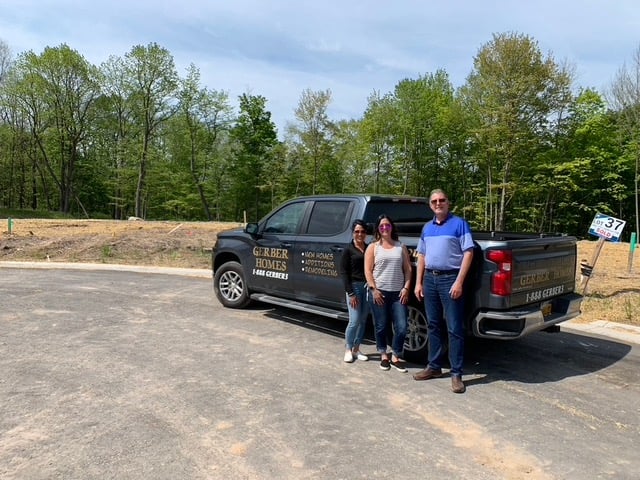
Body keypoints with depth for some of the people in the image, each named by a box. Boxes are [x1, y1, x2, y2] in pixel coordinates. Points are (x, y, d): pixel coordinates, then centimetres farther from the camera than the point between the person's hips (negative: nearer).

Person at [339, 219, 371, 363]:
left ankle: (356, 349, 23)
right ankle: (348, 349, 13)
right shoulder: (348, 250, -3)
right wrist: (350, 293, -11)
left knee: (363, 320, 9)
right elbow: (343, 272, -5)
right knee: (355, 320, -5)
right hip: (354, 286, -4)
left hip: (368, 287, 4)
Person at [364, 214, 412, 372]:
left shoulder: (401, 247, 12)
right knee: (381, 327, 5)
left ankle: (396, 357, 14)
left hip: (398, 293, 2)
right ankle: (383, 355, 23)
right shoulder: (373, 247, 5)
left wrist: (406, 288, -1)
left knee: (401, 327, -3)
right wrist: (374, 289, -11)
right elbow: (368, 270, -2)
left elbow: (408, 269, 9)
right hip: (378, 292, -2)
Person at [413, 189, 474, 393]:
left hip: (450, 278, -6)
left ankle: (456, 374, 4)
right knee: (433, 325, 12)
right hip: (430, 279, 6)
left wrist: (459, 282, -16)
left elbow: (468, 253, -9)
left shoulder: (459, 224, -4)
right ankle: (434, 366, 24)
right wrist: (418, 283, 11)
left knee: (454, 328, -2)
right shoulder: (427, 227, 14)